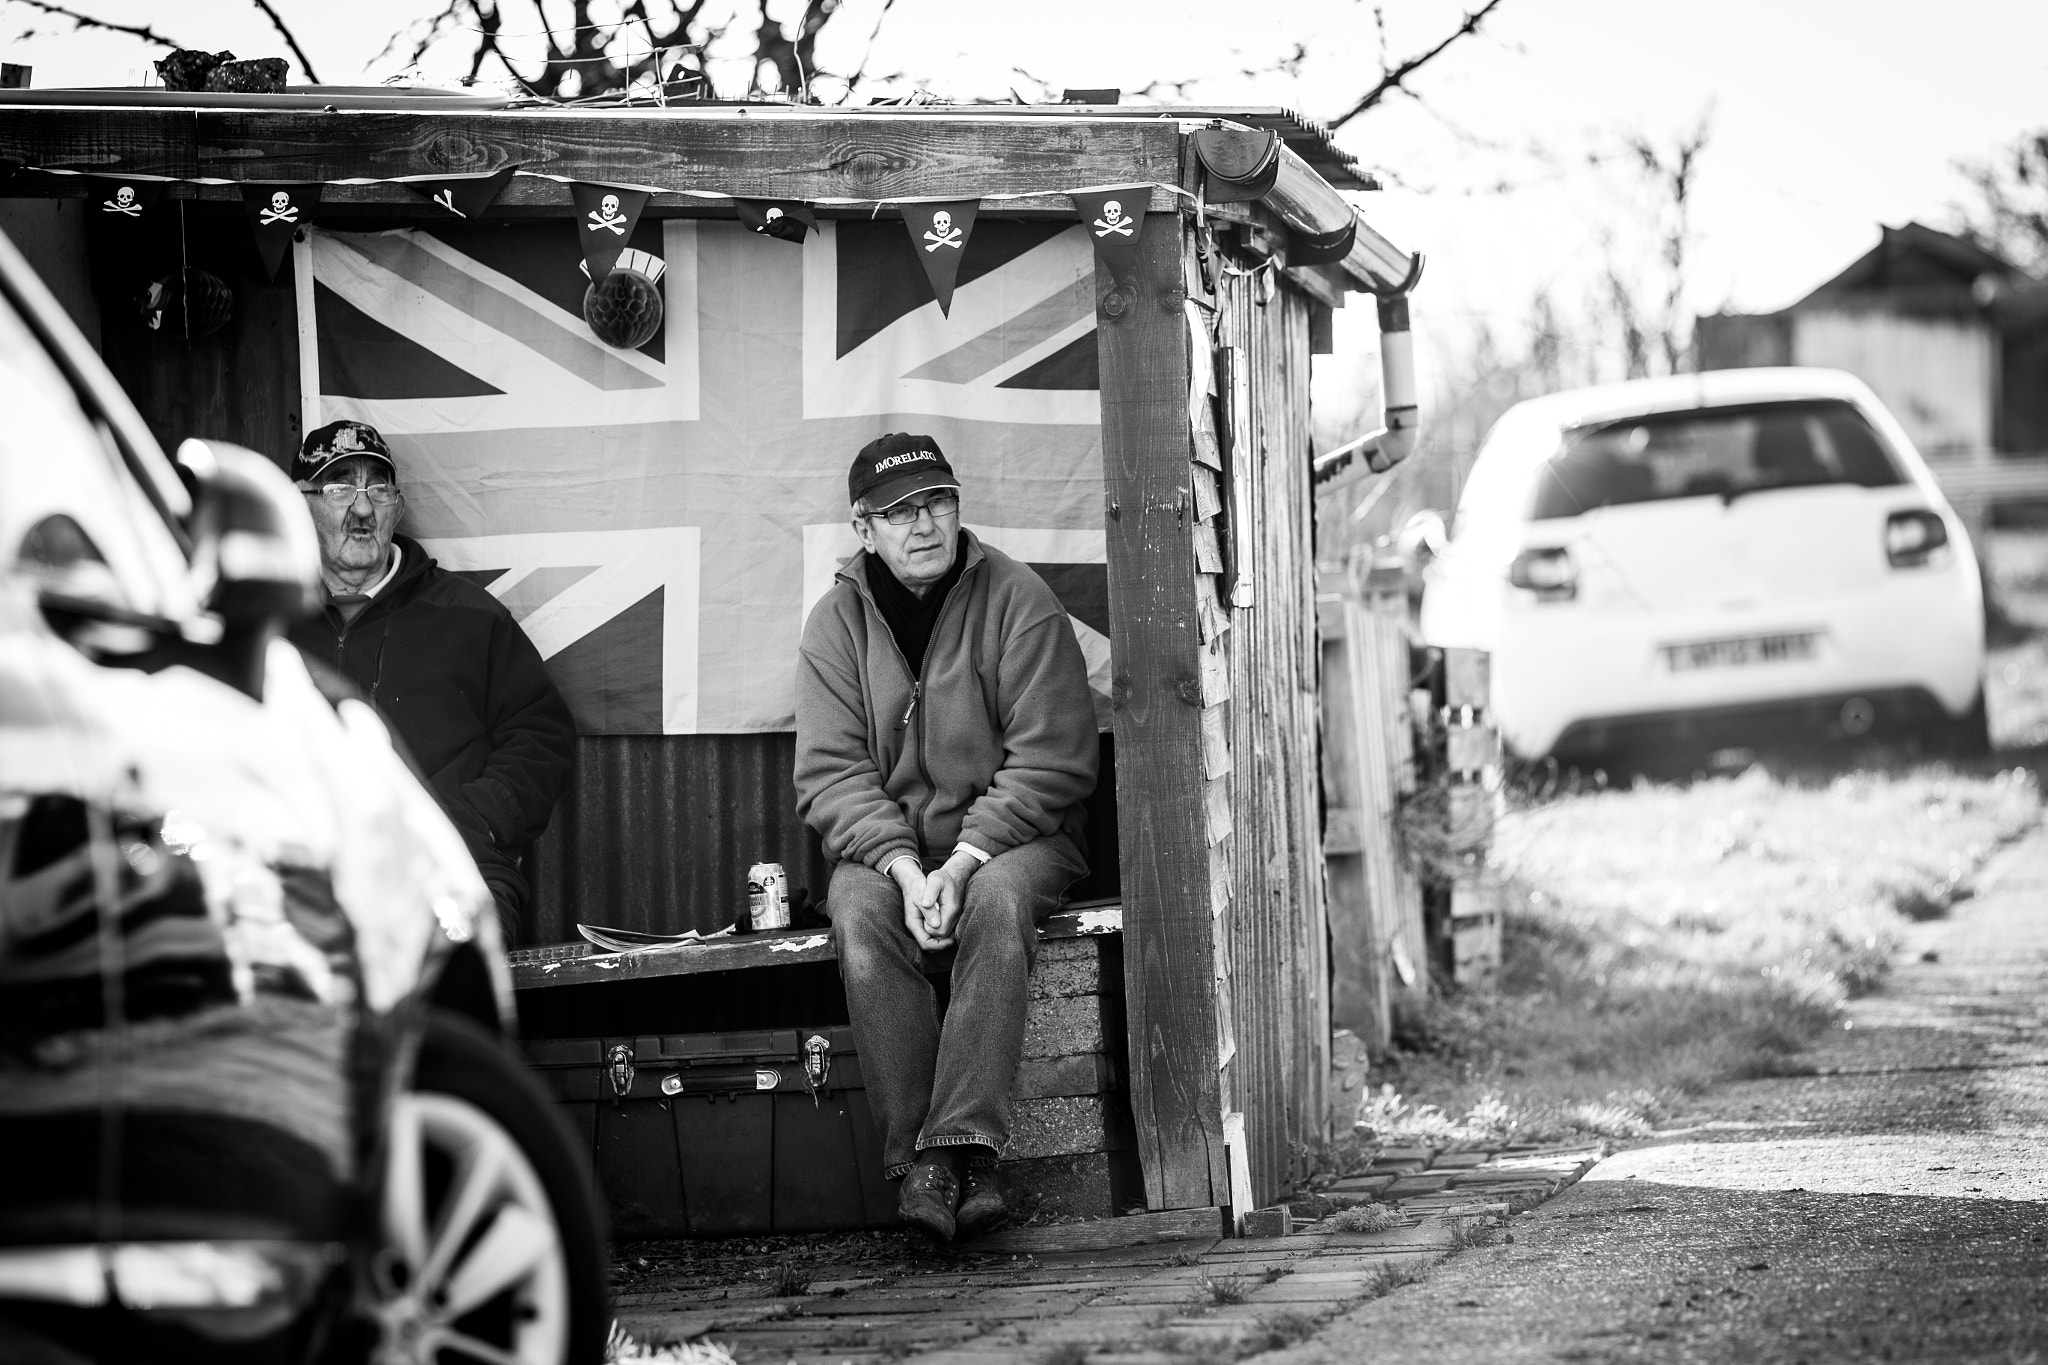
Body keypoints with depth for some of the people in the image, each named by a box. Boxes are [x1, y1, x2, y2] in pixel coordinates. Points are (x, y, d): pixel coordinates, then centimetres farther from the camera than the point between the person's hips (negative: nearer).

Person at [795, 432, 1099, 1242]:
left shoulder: (1017, 600, -4)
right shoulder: (837, 621, 3)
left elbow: (1052, 759, -8)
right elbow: (829, 774, -3)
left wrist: (966, 860, -19)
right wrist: (904, 866, -19)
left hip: (1009, 838, -1)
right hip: (883, 845, 2)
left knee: (998, 902, -35)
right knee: (861, 916, -31)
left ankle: (961, 1144, -39)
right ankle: (919, 1162, -33)